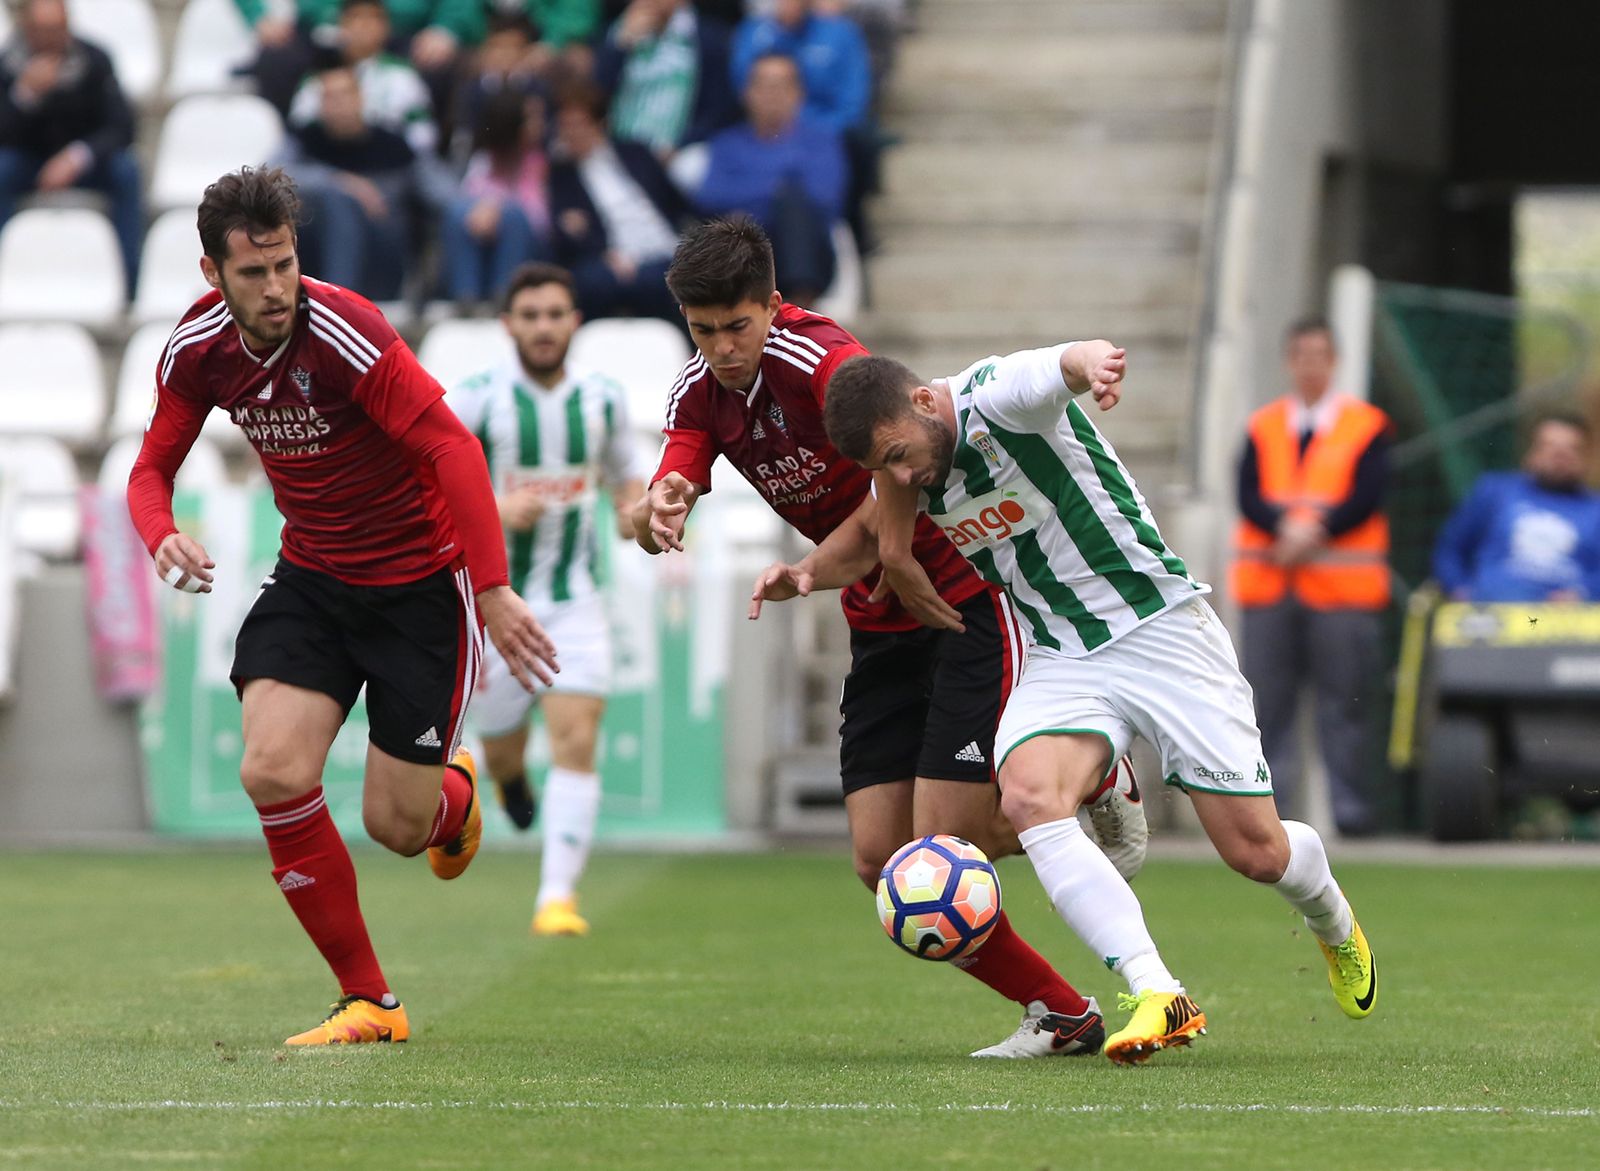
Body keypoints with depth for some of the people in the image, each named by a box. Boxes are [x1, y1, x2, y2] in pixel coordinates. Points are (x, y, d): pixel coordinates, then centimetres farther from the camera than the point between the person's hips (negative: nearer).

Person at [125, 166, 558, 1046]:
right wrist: (161, 536, -17)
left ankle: (453, 794, 40)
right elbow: (154, 465, 7)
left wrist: (492, 588, -34)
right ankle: (369, 1002, -4)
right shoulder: (197, 348, -6)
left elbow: (451, 445, -28)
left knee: (395, 826, -2)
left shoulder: (343, 331, -25)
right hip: (311, 579, 5)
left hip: (421, 583, -5)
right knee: (272, 772, -18)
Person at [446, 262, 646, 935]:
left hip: (575, 602, 1)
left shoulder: (603, 399, 2)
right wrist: (494, 509, -23)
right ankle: (509, 774, 49)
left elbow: (626, 472, 17)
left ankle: (558, 897, -15)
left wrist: (634, 507, -7)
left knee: (576, 742, -15)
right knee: (504, 752, 9)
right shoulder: (477, 400, -10)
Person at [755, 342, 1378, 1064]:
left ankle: (1333, 925, 35)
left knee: (1257, 851, -3)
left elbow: (1064, 365, -45)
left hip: (1160, 631, -6)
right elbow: (873, 534, 23)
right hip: (1060, 661, 6)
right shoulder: (902, 464, 1)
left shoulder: (999, 397, -22)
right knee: (1028, 796, -27)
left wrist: (1090, 362, -70)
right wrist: (805, 573, 3)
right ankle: (1157, 996, -31)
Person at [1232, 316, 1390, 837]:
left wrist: (1315, 532, -16)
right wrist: (1285, 528, -17)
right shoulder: (1262, 427, 13)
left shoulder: (1366, 426, 6)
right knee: (1269, 699, 0)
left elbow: (1366, 498, -5)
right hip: (1269, 580, 2)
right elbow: (1249, 495, 1)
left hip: (1342, 582, -2)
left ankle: (1351, 805, -1)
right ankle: (1269, 806, 2)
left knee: (1346, 698, -4)